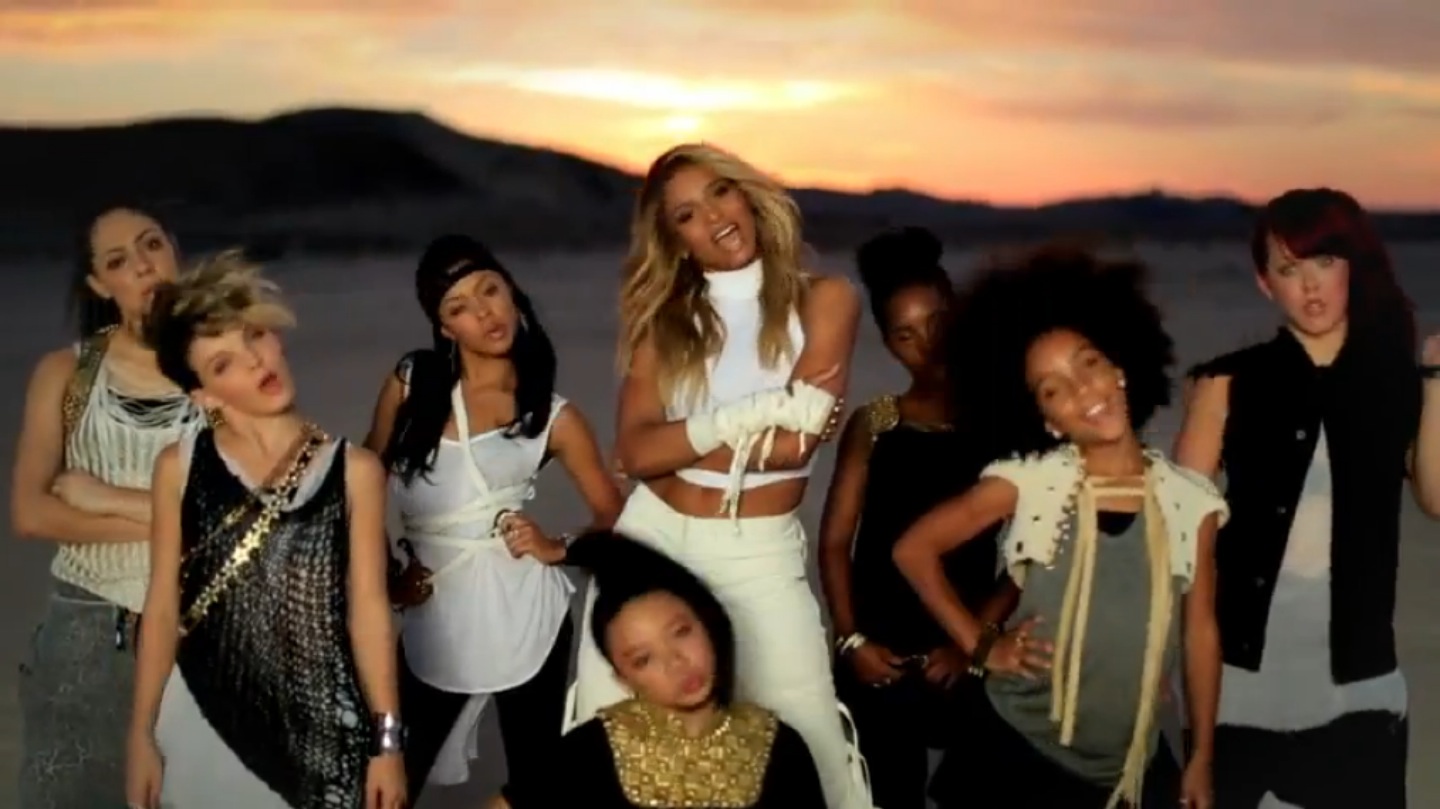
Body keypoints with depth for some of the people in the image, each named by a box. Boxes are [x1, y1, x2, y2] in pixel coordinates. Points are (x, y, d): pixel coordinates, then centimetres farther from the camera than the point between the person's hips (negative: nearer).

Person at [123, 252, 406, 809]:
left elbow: (368, 610, -2)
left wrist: (387, 740, -2)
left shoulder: (353, 470, -3)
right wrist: (141, 733, 3)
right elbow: (163, 607, 3)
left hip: (320, 719, -1)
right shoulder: (180, 467, 0)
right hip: (204, 714, 1)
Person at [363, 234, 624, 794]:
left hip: (524, 614, -1)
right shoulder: (409, 384, 2)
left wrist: (556, 549, -10)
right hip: (434, 620, 1)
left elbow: (614, 520, 6)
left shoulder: (552, 414, -1)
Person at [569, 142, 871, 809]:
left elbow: (797, 443, -13)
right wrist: (751, 415, -17)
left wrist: (677, 439, -6)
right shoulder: (664, 315, 7)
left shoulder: (823, 299, -1)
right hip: (650, 541, 3)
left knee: (810, 754, -5)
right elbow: (633, 451, -7)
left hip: (760, 556, -2)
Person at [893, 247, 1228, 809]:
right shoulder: (1027, 484, -7)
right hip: (1019, 753, -1)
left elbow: (1200, 632, 4)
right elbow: (914, 549, 1)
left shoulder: (1192, 502, -3)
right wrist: (980, 645, -4)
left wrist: (1201, 758, 7)